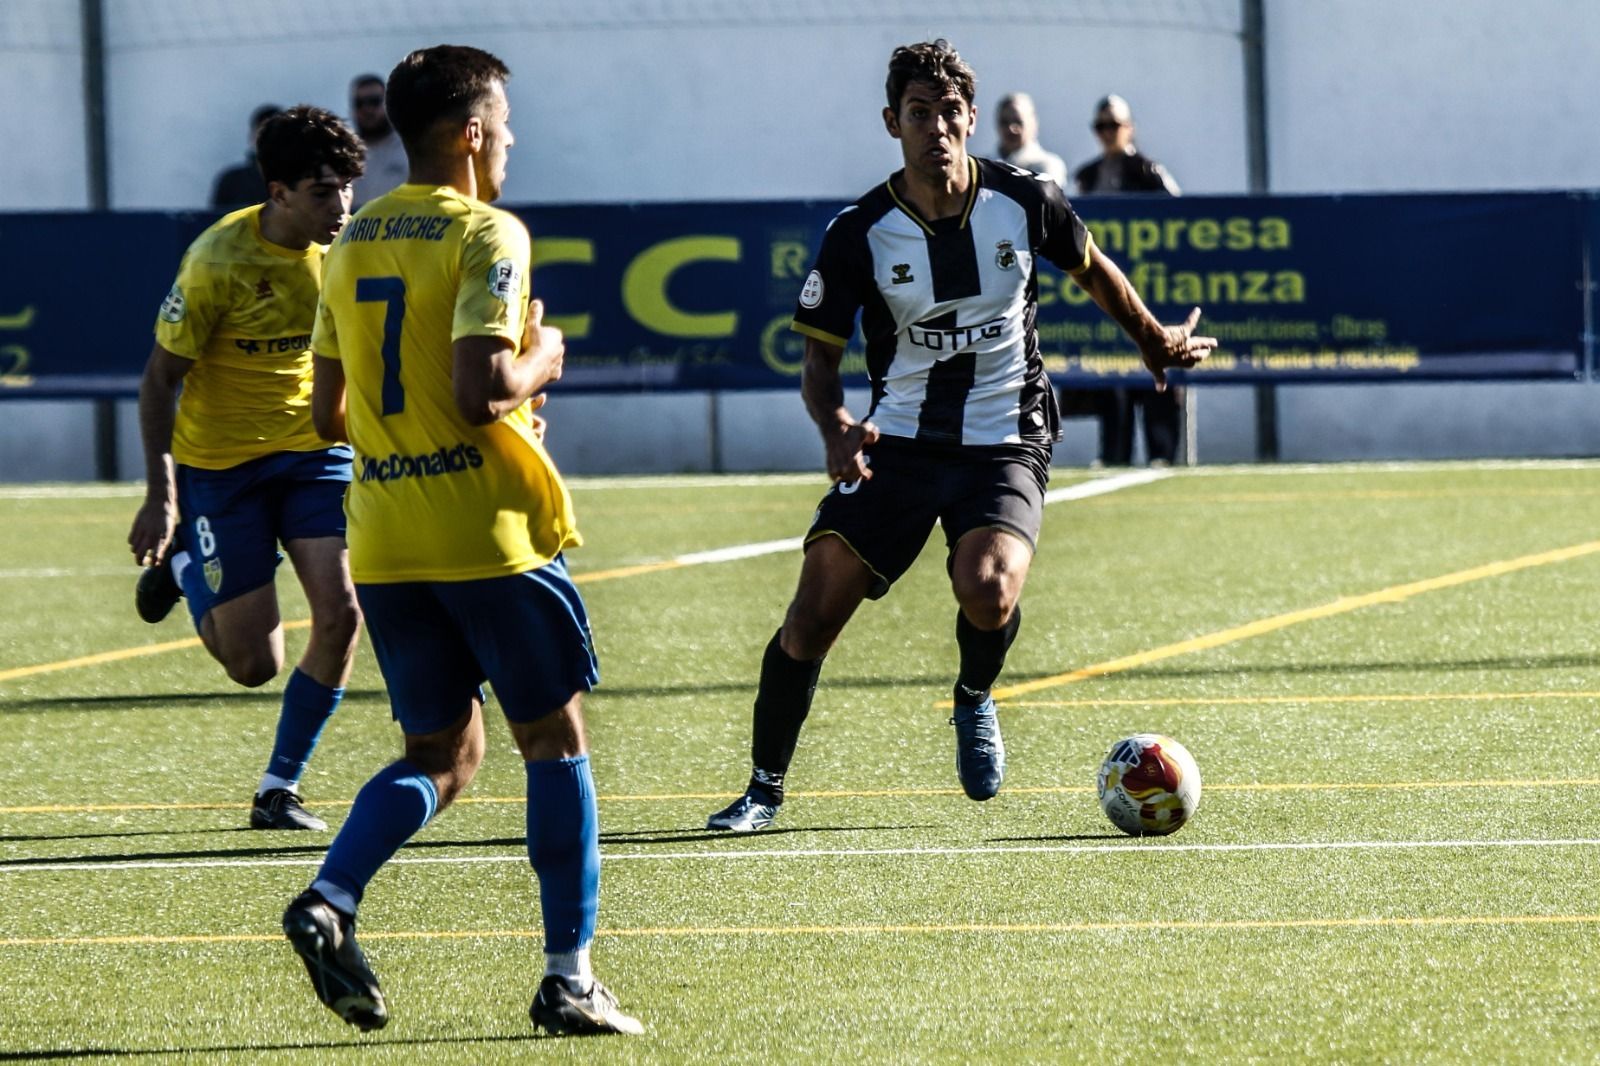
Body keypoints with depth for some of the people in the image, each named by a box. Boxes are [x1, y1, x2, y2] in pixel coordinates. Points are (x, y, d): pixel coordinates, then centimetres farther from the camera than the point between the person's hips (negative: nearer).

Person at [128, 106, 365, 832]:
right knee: (253, 664, -3)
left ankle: (279, 789, 2)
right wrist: (161, 497, -18)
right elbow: (160, 377, -14)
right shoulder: (218, 262, -22)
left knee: (340, 612, -16)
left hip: (315, 450, 4)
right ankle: (181, 564, 31)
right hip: (220, 463, -4)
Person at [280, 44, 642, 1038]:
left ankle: (330, 900, -12)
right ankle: (569, 976, 5)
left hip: (384, 537, 6)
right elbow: (480, 393, -22)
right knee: (556, 740, 7)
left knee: (442, 753, 13)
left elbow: (330, 410, 15)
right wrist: (542, 361, -1)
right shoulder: (487, 235, -11)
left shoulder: (355, 241, 11)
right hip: (489, 529, -6)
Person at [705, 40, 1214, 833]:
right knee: (814, 611, -11)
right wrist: (834, 426, -19)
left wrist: (1157, 342, 30)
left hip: (1004, 444, -1)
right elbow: (820, 357, 2)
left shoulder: (1025, 202, -5)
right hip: (898, 442, 1)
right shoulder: (858, 234, -7)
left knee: (987, 591, -29)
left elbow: (1092, 269, 17)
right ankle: (765, 787, 7)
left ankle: (975, 701, 6)